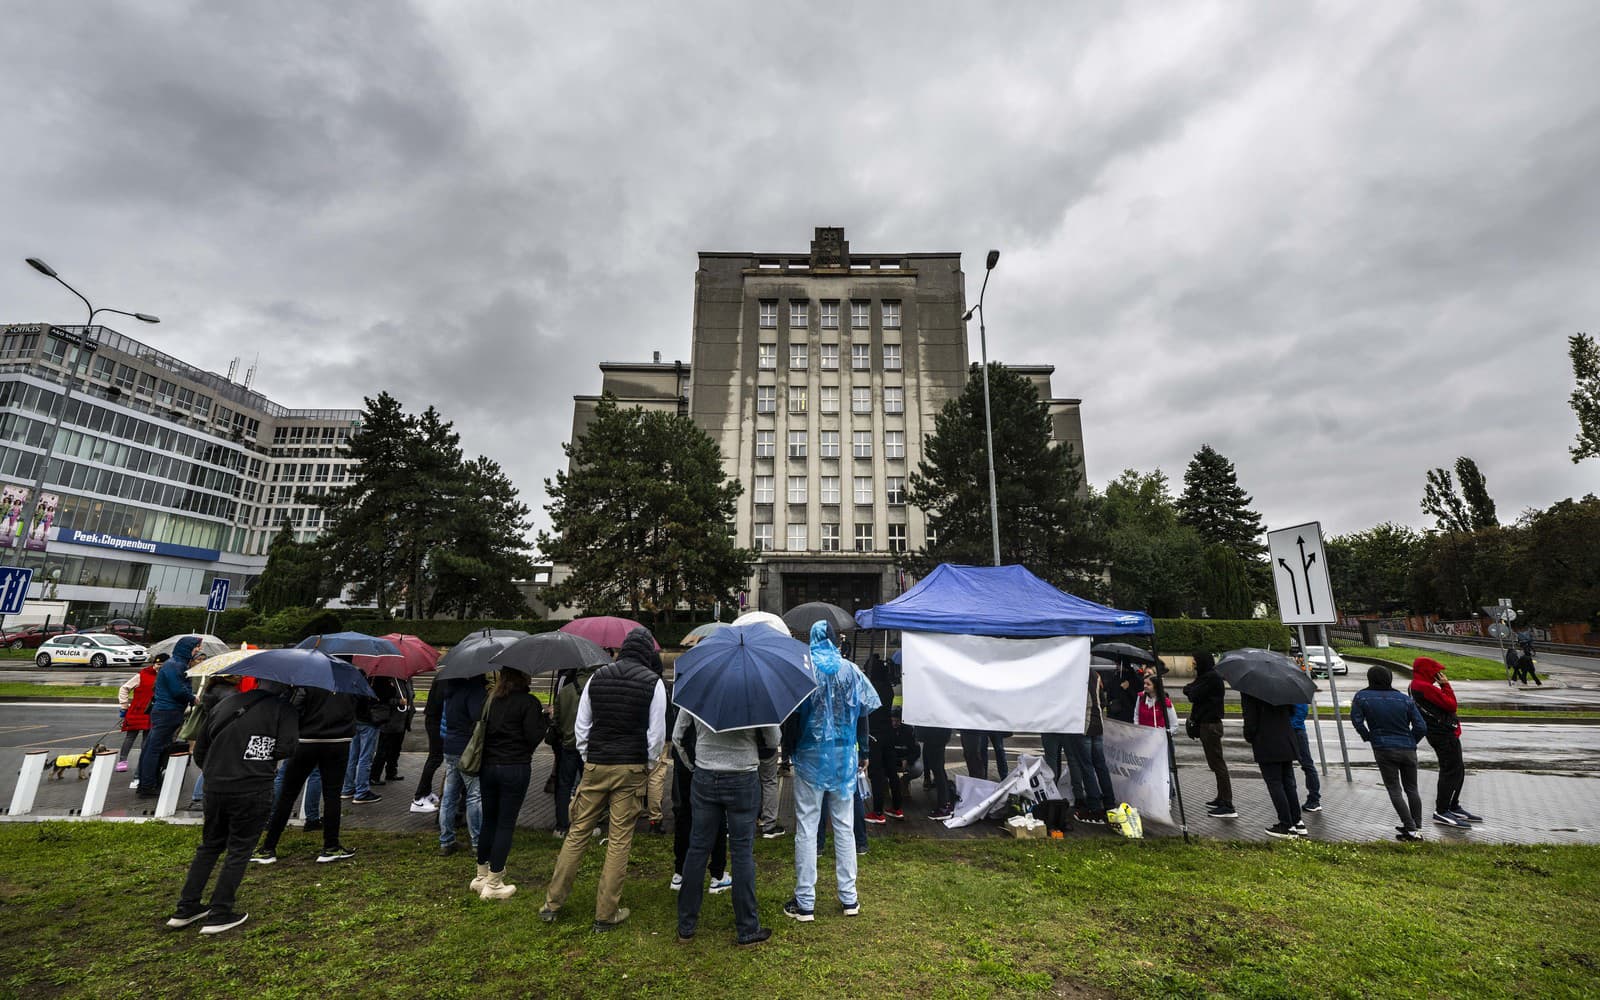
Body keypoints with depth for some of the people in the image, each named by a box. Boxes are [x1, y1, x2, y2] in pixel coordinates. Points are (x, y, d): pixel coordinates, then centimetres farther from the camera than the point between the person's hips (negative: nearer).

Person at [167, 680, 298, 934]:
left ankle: (186, 908, 29)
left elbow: (199, 751, 15)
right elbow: (285, 748, -18)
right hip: (252, 791, -6)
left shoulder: (223, 706, 9)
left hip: (214, 788, 6)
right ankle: (219, 914, 13)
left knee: (209, 846, 23)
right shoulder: (281, 708, -9)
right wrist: (268, 754, 5)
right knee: (239, 850, 8)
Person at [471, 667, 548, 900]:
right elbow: (533, 738, -14)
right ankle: (493, 884, 13)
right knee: (506, 824, 5)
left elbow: (481, 731, 8)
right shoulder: (528, 702, -13)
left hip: (487, 767, 6)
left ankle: (481, 876, 31)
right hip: (515, 769, -6)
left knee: (488, 821, 19)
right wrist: (546, 719, 0)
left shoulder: (491, 700, 4)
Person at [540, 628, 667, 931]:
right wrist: (648, 764, 8)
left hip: (595, 766, 3)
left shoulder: (597, 677, 2)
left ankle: (552, 903, 25)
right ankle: (606, 913, 17)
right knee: (620, 840, 7)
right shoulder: (653, 681, -8)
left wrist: (587, 758, 16)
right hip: (632, 769, -3)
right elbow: (656, 733, -7)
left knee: (577, 833, 16)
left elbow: (581, 726, 6)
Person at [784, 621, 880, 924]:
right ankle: (849, 898, 22)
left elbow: (792, 712, -7)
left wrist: (788, 751, 4)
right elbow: (863, 714, 2)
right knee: (845, 826, 13)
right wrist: (864, 752, 11)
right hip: (844, 757, 3)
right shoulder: (851, 670, 0)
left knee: (806, 828, 6)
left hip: (810, 756, -2)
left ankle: (805, 902, 12)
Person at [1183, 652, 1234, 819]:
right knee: (1216, 763, 17)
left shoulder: (1211, 677, -18)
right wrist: (1191, 688, -1)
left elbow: (1193, 696, -18)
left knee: (1217, 763, -8)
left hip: (1210, 725, -10)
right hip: (1207, 723, 10)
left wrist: (1189, 688, 0)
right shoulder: (1207, 676, 15)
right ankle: (1221, 799, 26)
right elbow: (1194, 694, 18)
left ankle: (1228, 807, -5)